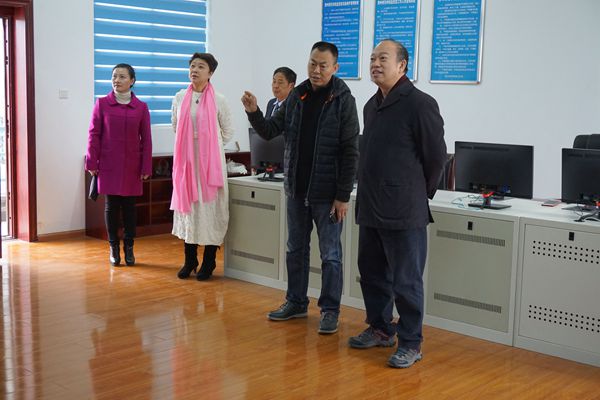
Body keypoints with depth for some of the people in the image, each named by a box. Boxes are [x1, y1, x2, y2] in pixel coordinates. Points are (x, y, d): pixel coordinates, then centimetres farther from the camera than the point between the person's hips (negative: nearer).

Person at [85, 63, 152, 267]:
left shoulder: (141, 107, 2)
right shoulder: (102, 103, 1)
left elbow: (146, 139, 2)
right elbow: (94, 134, 1)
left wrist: (146, 167, -1)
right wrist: (92, 163, -3)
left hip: (132, 165, 0)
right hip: (108, 164, 0)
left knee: (129, 206, 5)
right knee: (111, 206, 4)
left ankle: (129, 248, 16)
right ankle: (114, 248, 15)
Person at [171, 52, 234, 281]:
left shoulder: (218, 100, -3)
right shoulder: (180, 97, 6)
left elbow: (228, 131, 6)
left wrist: (210, 148, 3)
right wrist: (186, 145, 12)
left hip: (210, 162, -3)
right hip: (186, 161, 3)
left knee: (209, 208, 0)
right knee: (187, 205, 7)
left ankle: (209, 262, 10)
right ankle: (190, 260, 18)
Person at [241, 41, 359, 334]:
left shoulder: (343, 100, -10)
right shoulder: (296, 96, 5)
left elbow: (350, 153, -12)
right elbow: (270, 131, 7)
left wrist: (343, 195, -15)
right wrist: (254, 112, -13)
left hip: (327, 194, -5)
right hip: (296, 190, 6)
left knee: (330, 254, 4)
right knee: (296, 250, 15)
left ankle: (330, 310, 16)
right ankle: (296, 303, 29)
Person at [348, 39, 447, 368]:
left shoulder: (420, 104, -11)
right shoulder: (371, 105, 14)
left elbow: (436, 155, -8)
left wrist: (418, 193, 1)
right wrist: (369, 193, 17)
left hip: (403, 212, -8)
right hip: (370, 209, 8)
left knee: (406, 281, 1)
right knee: (372, 273, 17)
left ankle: (410, 343, 13)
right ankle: (380, 329, 34)